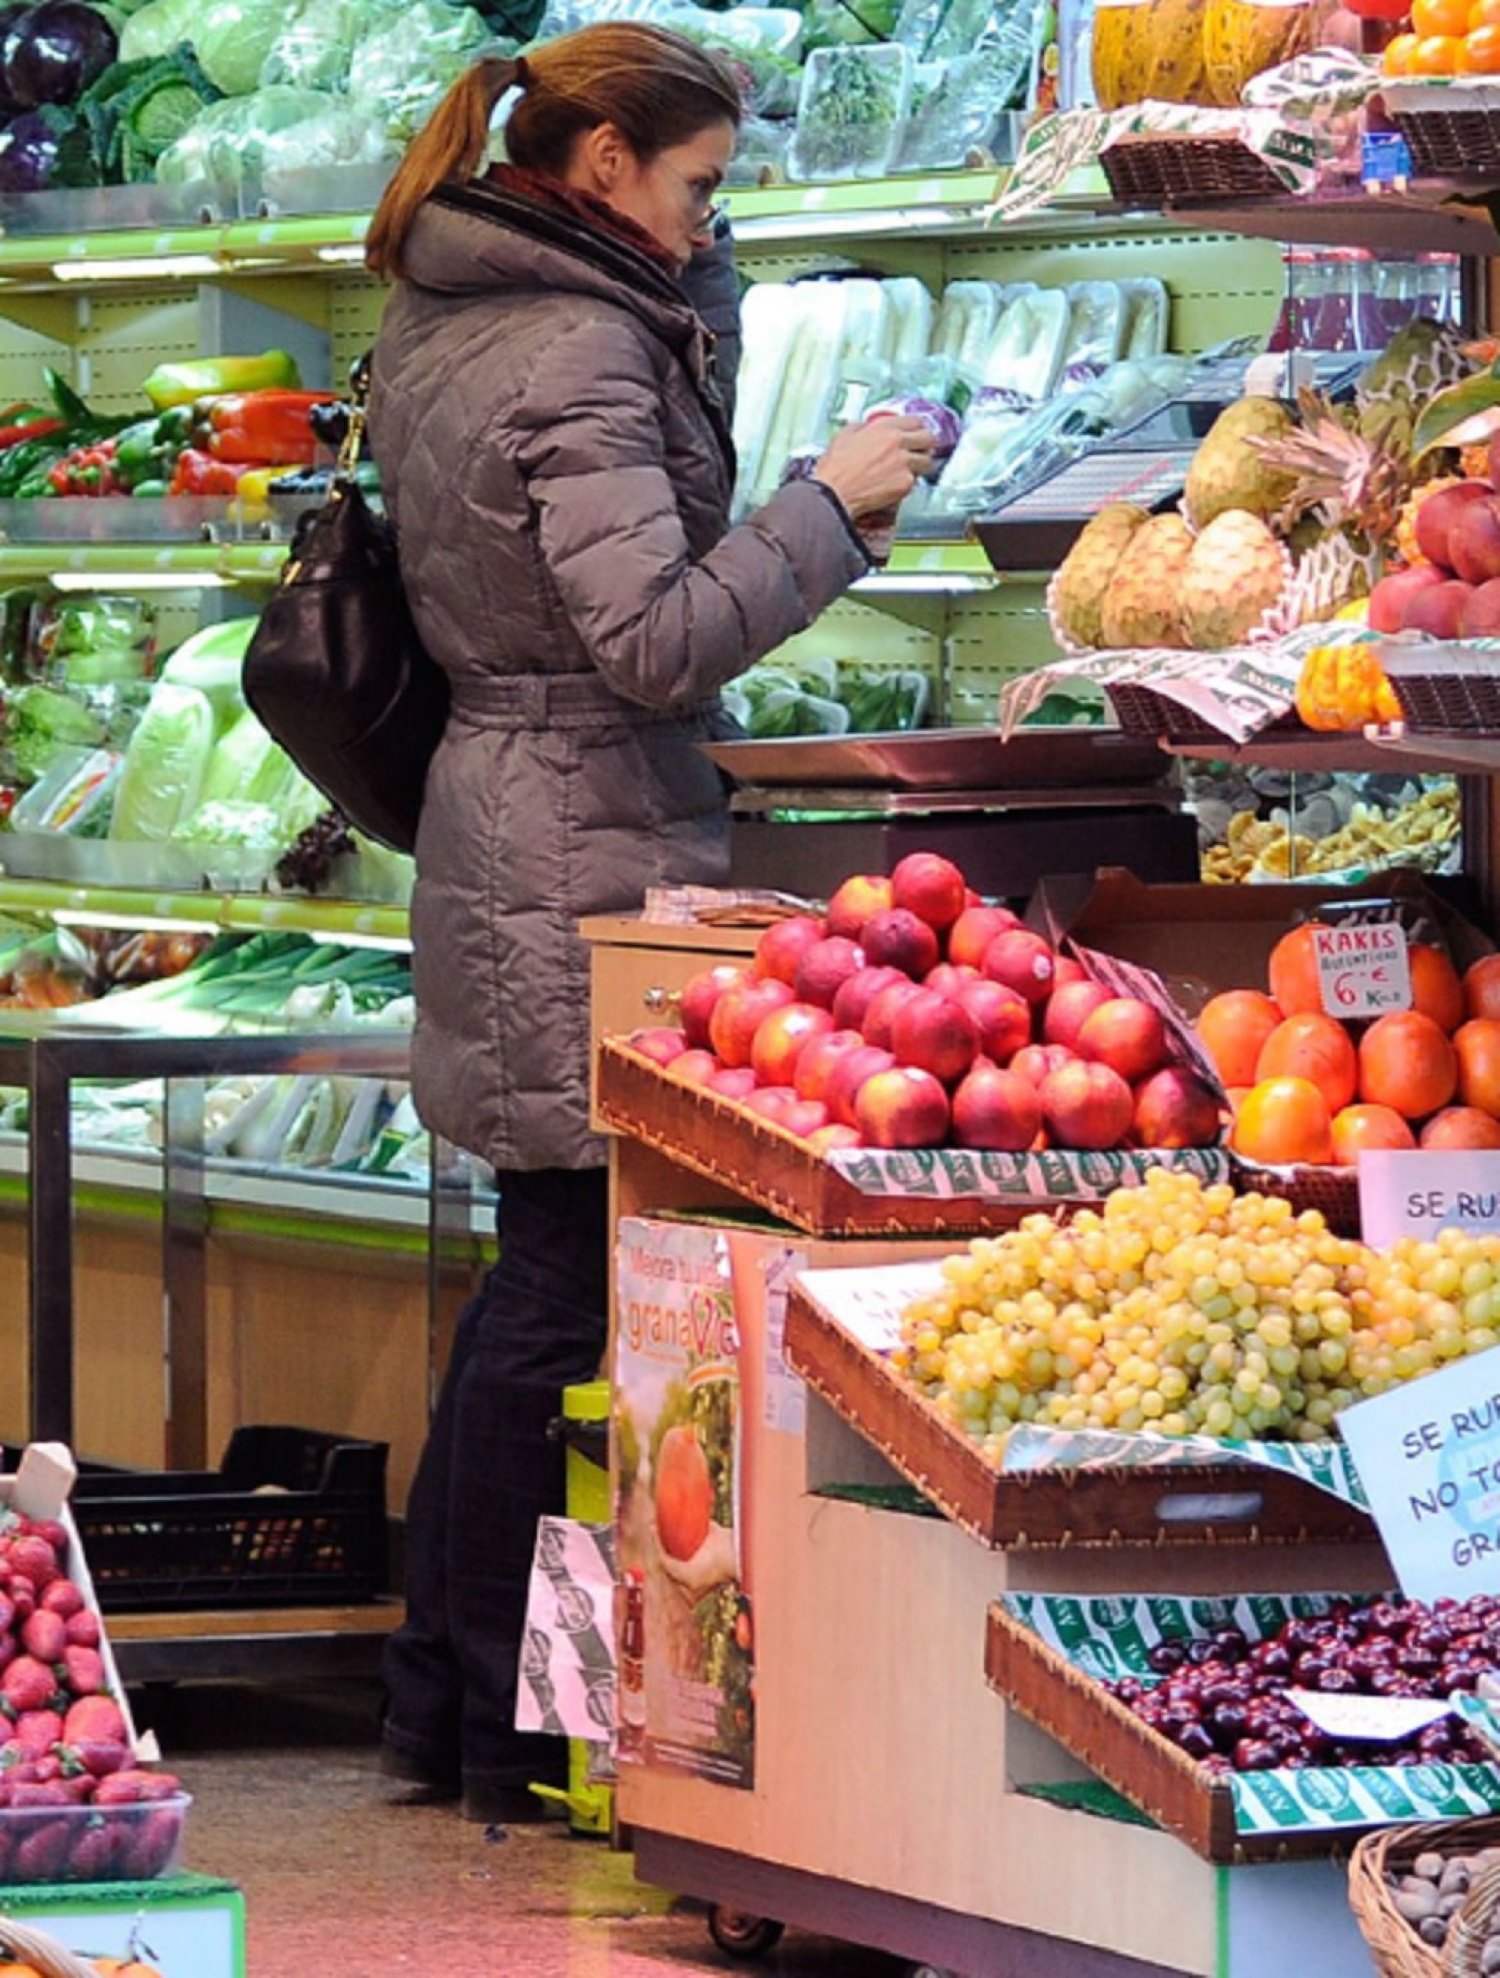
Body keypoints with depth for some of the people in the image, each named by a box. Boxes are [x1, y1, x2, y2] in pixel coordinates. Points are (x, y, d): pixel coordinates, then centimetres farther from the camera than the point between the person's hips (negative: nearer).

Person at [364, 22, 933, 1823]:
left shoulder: (434, 323, 13)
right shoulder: (581, 354, -18)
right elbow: (659, 641, -22)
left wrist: (699, 303, 15)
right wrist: (833, 503, -13)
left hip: (497, 820, 10)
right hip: (589, 852, -10)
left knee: (543, 1268, 16)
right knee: (572, 1285, -4)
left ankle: (442, 1697, 21)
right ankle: (518, 1729, 1)